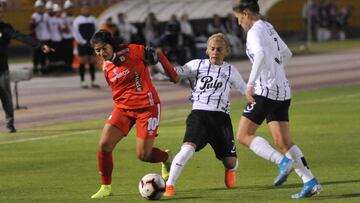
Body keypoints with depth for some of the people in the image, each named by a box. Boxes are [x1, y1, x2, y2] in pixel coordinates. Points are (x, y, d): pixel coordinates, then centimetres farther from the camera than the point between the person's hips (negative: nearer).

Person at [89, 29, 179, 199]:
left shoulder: (132, 51, -14)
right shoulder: (106, 67, 4)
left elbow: (158, 55, 0)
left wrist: (173, 74, 3)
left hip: (147, 107, -5)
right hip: (123, 108, 5)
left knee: (143, 155, -7)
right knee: (104, 145, -11)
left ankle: (166, 158, 28)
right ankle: (106, 187, 5)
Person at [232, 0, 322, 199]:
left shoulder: (255, 31, -10)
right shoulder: (269, 28, 17)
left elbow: (261, 54, -29)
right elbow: (286, 54, 30)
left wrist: (250, 83, -31)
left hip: (265, 91, -9)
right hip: (282, 90, 9)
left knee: (244, 135, -2)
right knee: (283, 141, 7)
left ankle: (283, 162, -17)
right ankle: (310, 182, -2)